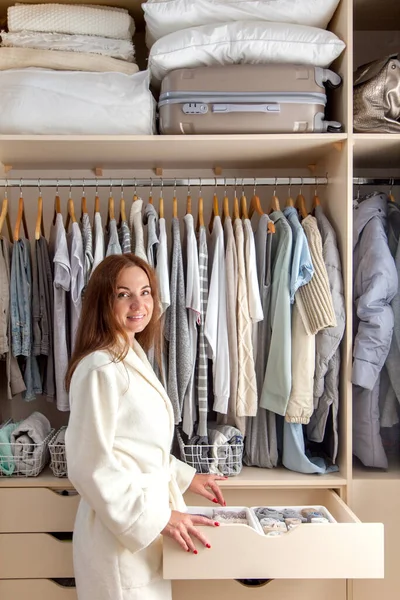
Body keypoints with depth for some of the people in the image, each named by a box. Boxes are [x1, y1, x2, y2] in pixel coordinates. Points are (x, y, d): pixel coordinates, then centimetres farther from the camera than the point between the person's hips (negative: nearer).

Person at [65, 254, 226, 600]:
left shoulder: (135, 358, 7)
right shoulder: (100, 369, -21)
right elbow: (91, 464, -21)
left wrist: (185, 477, 13)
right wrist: (157, 517, -19)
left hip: (145, 519, 8)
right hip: (122, 530, -8)